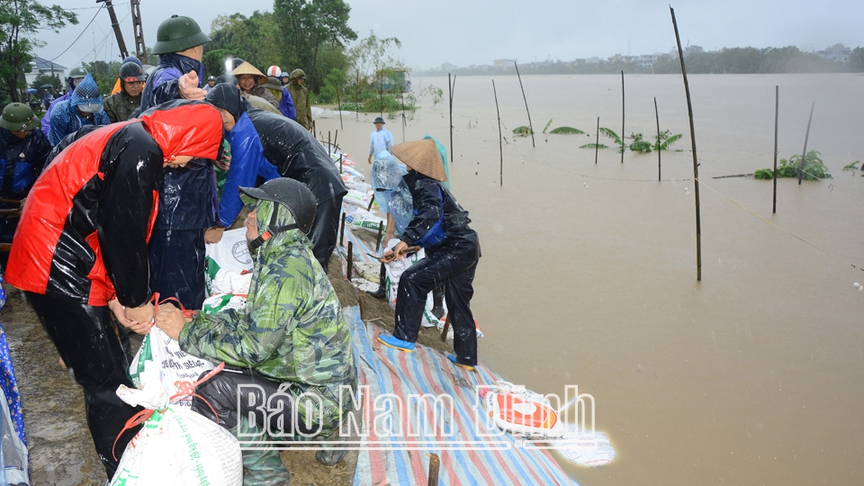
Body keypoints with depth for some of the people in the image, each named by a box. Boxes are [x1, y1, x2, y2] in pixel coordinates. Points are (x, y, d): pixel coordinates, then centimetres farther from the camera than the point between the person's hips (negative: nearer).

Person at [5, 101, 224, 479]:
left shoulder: (130, 141, 15)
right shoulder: (142, 150, -17)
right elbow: (124, 233, -18)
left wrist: (116, 297, 12)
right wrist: (137, 301, -5)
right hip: (57, 270, -10)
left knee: (112, 367, 17)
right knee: (107, 381, -2)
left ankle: (123, 459, 31)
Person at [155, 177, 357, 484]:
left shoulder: (287, 272, -22)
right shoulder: (288, 257, 7)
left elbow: (252, 348, -23)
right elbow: (251, 321, 11)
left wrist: (185, 332, -13)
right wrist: (194, 319, 1)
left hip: (318, 398, -10)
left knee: (210, 392, -17)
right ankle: (320, 433, 20)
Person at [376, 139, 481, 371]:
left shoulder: (425, 185, -12)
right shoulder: (428, 184, 19)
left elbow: (430, 213, -34)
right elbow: (428, 229, 25)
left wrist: (406, 240, -40)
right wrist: (401, 249, 21)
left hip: (457, 250, -11)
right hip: (466, 249, 11)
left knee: (412, 279, -11)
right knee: (458, 304, 18)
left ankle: (405, 337, -5)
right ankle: (466, 357, 29)